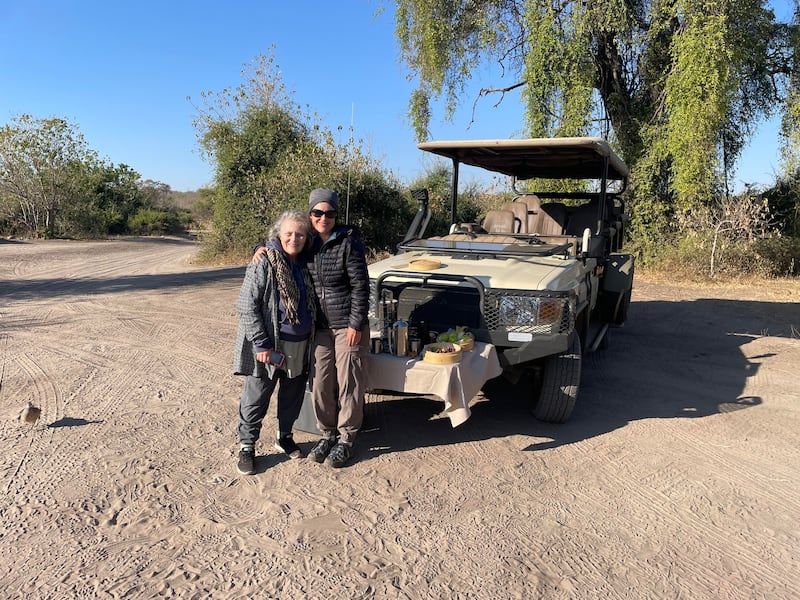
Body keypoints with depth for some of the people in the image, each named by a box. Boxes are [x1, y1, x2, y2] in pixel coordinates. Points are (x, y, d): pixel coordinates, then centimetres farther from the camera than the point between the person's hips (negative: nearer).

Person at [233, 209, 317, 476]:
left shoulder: (306, 264, 6)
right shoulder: (263, 263, -13)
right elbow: (246, 306, -15)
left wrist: (310, 337, 10)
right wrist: (261, 344, -18)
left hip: (301, 346, 6)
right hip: (269, 346, -6)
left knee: (293, 395, 17)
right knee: (256, 398, 4)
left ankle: (285, 437, 36)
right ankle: (246, 446, 20)